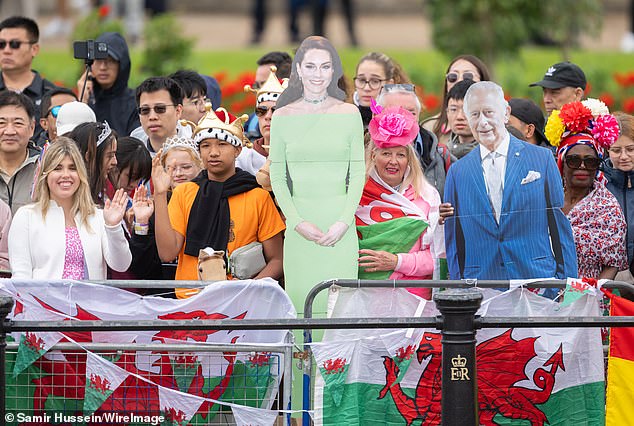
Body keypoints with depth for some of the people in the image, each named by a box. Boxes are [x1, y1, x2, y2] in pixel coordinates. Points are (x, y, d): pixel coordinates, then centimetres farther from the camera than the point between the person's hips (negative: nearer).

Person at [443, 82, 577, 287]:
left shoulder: (542, 158, 4)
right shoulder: (457, 172, 9)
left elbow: (561, 228, 4)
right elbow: (453, 241, 11)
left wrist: (567, 285, -1)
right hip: (481, 291, 1)